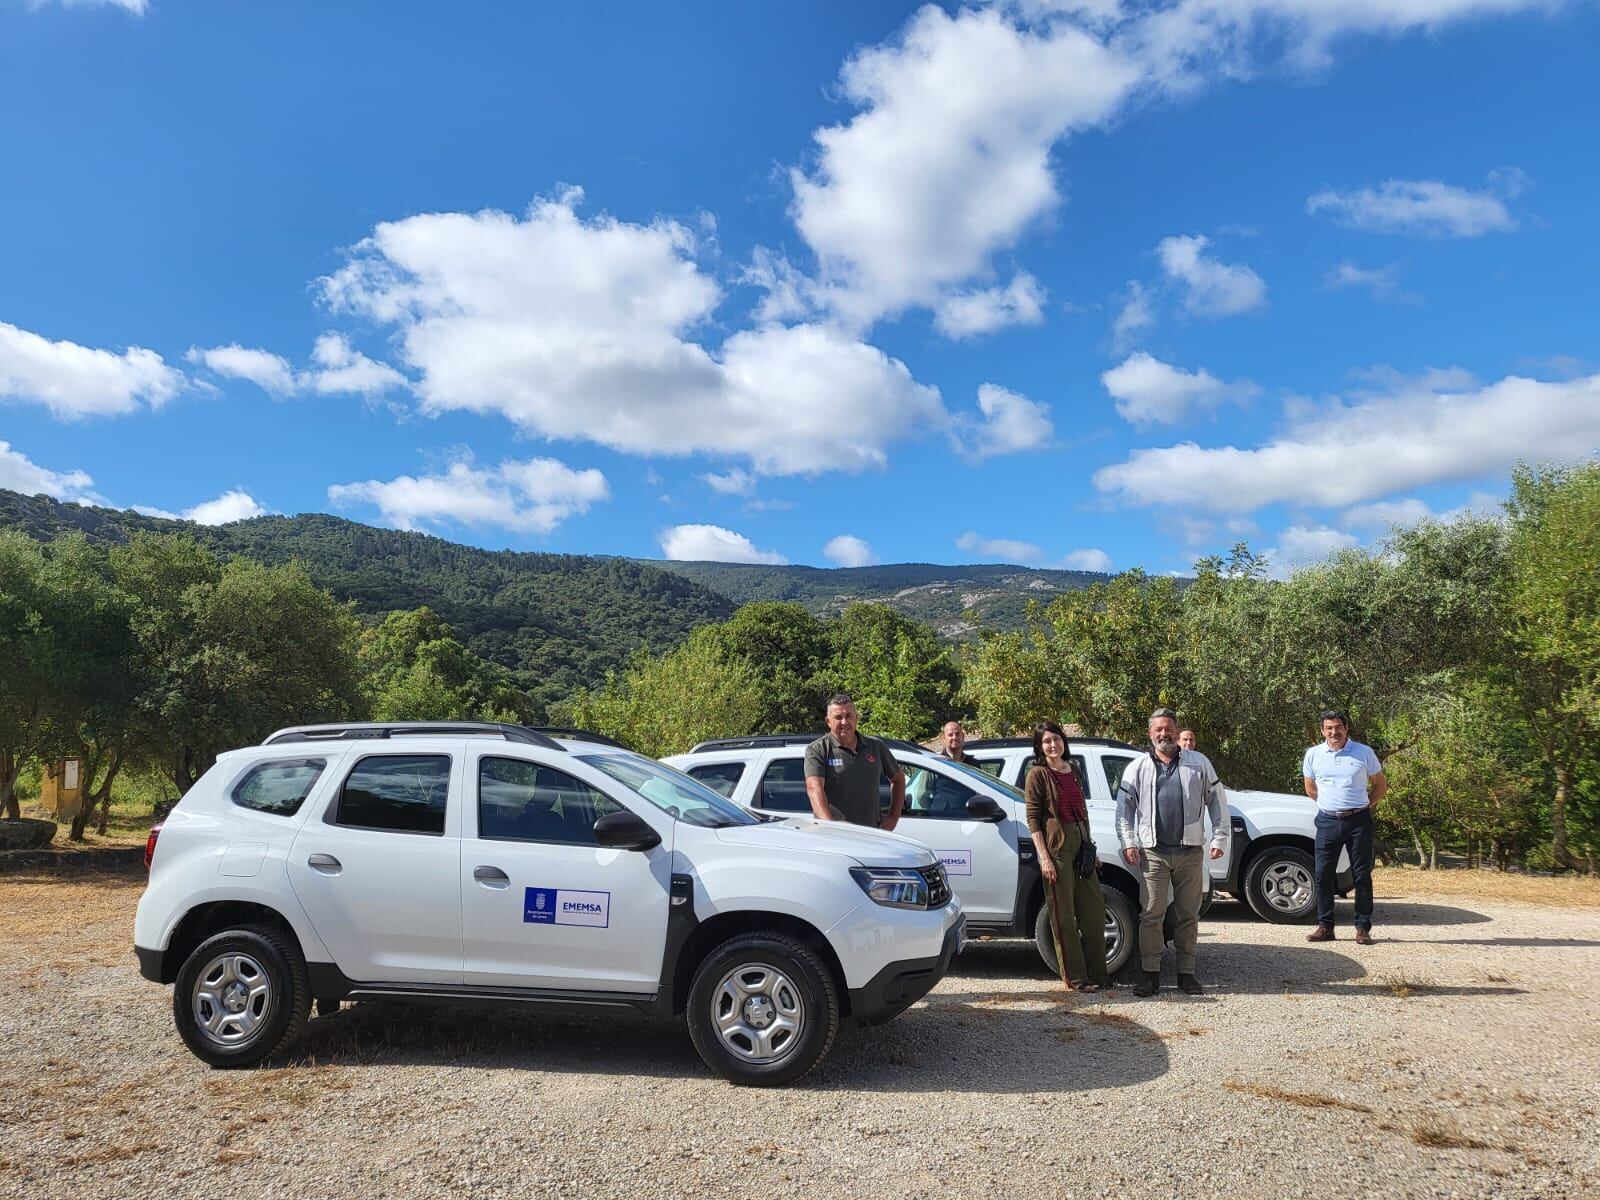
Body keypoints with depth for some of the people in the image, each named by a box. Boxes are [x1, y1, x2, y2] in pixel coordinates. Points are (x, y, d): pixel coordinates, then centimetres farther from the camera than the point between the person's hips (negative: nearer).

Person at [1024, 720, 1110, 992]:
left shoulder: (1072, 770, 14)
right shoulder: (1037, 774, -6)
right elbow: (1032, 818, -10)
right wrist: (1043, 857, -17)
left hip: (1081, 846, 7)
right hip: (1056, 847, -7)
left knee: (1094, 908, 10)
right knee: (1063, 914, -1)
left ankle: (1096, 972, 22)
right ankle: (1075, 977, 8)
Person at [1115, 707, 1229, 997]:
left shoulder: (1199, 763, 7)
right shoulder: (1137, 768, 6)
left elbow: (1217, 801, 8)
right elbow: (1124, 808, 7)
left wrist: (1220, 838, 2)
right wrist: (1128, 842, -2)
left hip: (1190, 852, 1)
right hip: (1153, 853, 0)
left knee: (1188, 915, 8)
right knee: (1152, 915, 0)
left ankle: (1186, 972, 19)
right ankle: (1151, 973, 8)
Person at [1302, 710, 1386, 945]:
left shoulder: (1364, 753, 0)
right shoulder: (1313, 754, 4)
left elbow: (1381, 785, 10)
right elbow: (1310, 788, 17)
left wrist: (1366, 806, 4)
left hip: (1359, 821, -1)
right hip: (1327, 822, 2)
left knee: (1362, 875, 2)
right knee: (1323, 874, 1)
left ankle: (1363, 928, 9)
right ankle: (1325, 926, 8)